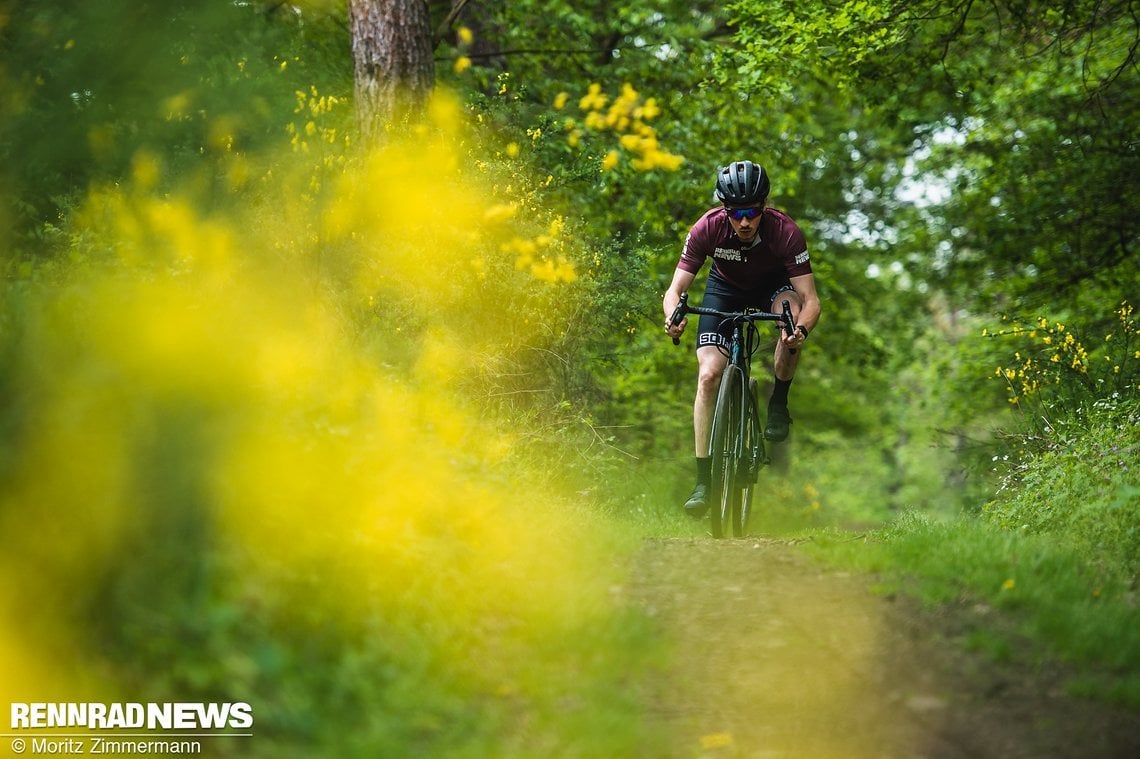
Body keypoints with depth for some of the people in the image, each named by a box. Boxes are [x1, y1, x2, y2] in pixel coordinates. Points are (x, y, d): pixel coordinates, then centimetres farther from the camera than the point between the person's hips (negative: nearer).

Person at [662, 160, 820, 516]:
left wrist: (802, 329, -57)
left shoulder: (785, 231, -34)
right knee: (708, 376, -16)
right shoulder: (707, 228, -31)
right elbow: (675, 290, -28)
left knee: (791, 310, -37)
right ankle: (704, 480, -9)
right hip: (726, 287, 1)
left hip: (773, 283, -1)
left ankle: (778, 404, -14)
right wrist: (673, 317, -51)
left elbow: (810, 299, -35)